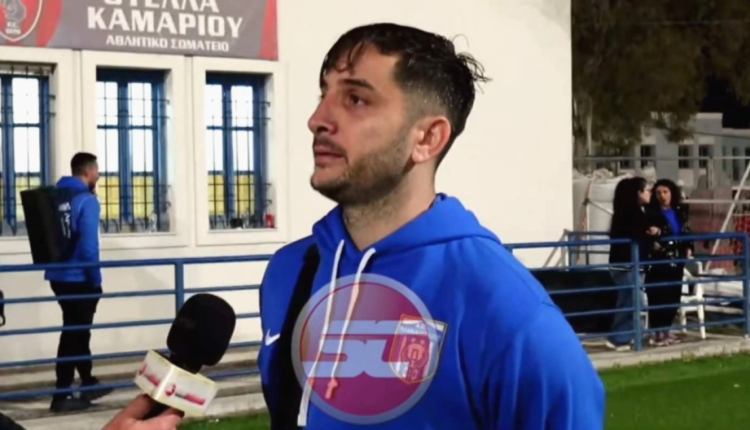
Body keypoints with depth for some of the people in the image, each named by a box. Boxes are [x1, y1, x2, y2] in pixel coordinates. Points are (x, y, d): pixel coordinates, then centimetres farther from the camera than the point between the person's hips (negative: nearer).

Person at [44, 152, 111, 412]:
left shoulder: (57, 196, 11)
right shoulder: (86, 200, -13)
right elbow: (88, 244, -18)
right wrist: (96, 279, -13)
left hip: (59, 275, 8)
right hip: (78, 278, -8)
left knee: (77, 330, 17)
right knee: (74, 333, -1)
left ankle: (88, 384, 26)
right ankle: (62, 395, 3)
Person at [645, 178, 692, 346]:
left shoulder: (680, 212, 12)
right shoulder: (651, 213, -7)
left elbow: (686, 232, 20)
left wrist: (688, 248, 7)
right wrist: (652, 243, -30)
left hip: (676, 260, 6)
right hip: (658, 261, -6)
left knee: (674, 296, 10)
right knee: (658, 296, -6)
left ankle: (666, 330, 21)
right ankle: (657, 332, 1)